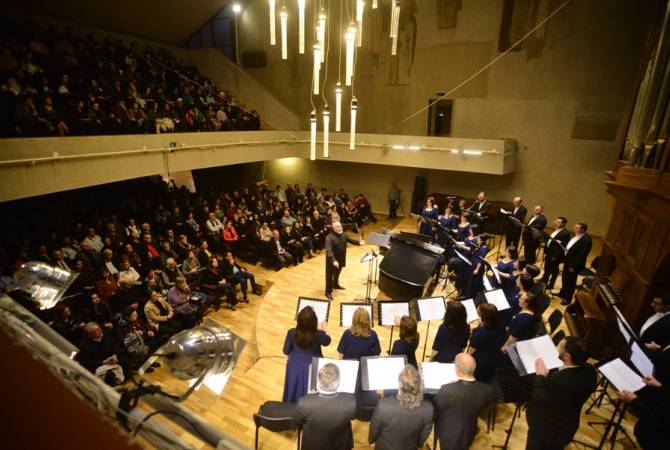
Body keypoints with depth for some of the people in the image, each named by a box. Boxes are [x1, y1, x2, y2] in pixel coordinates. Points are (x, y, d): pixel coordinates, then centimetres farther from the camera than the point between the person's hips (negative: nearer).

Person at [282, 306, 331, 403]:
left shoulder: (292, 333, -24)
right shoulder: (319, 334, -27)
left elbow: (286, 351, -8)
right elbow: (327, 342, -2)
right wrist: (324, 329, 13)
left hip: (295, 367, 2)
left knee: (293, 394, 23)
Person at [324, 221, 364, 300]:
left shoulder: (343, 234, -3)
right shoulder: (329, 237, -26)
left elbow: (350, 240, 11)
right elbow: (328, 250, -34)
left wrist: (358, 242, -8)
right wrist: (333, 260, -46)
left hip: (341, 259, 7)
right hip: (332, 260, -7)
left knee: (337, 273, 28)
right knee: (330, 276, 5)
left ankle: (336, 285, 52)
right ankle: (328, 292, 17)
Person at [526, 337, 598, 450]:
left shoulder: (559, 381, -40)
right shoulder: (589, 371, -17)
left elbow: (537, 400, -26)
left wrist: (540, 376, -17)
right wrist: (547, 376, -4)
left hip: (546, 431, -6)